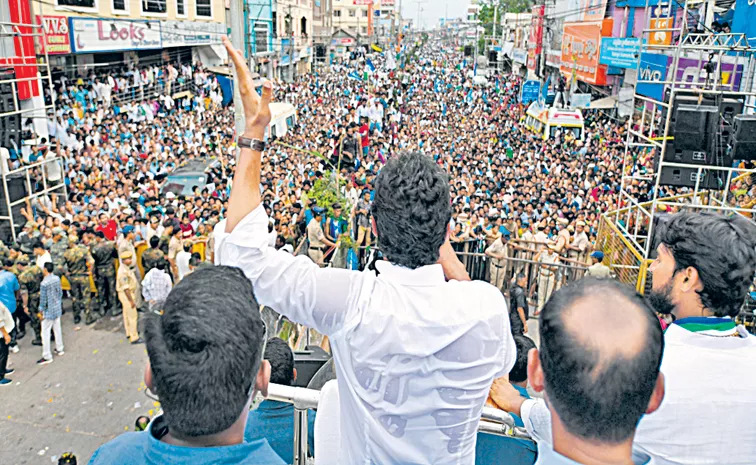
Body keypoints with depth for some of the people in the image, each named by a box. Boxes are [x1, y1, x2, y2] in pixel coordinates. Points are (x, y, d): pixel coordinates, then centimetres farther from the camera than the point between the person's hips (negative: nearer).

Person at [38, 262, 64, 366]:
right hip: (57, 309, 7)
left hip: (48, 311, -7)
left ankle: (47, 357, 8)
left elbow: (43, 299, -17)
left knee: (45, 333, 2)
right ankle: (59, 349, 33)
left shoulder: (44, 283, -23)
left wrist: (41, 311, -5)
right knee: (57, 329, 20)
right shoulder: (57, 278, -3)